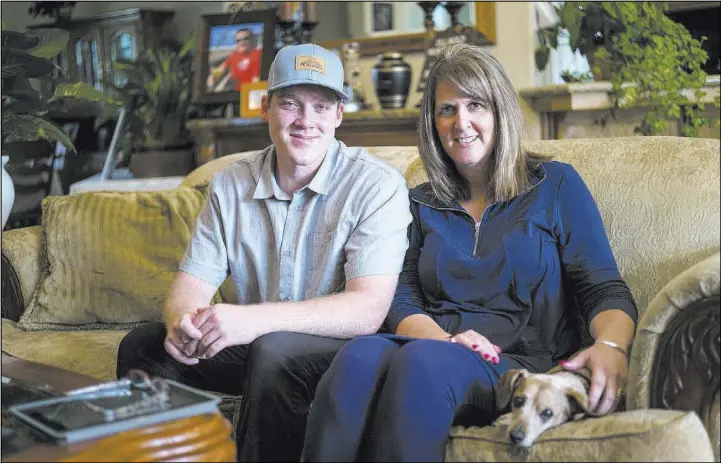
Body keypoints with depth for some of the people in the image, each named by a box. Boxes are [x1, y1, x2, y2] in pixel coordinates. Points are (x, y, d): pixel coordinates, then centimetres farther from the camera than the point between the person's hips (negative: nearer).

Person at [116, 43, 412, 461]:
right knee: (143, 345, -9)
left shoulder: (377, 185, -14)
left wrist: (254, 319, -35)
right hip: (256, 344, 5)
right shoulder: (231, 185, 2)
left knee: (273, 351, -33)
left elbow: (368, 310, -24)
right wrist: (182, 321, -26)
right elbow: (192, 282, 0)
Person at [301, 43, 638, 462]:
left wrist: (610, 347, -18)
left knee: (422, 361, -37)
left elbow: (605, 291, 5)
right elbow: (402, 303, 12)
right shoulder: (423, 203, 22)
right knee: (359, 356, -34)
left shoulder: (555, 184, 13)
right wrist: (446, 339, -11)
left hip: (524, 362, -2)